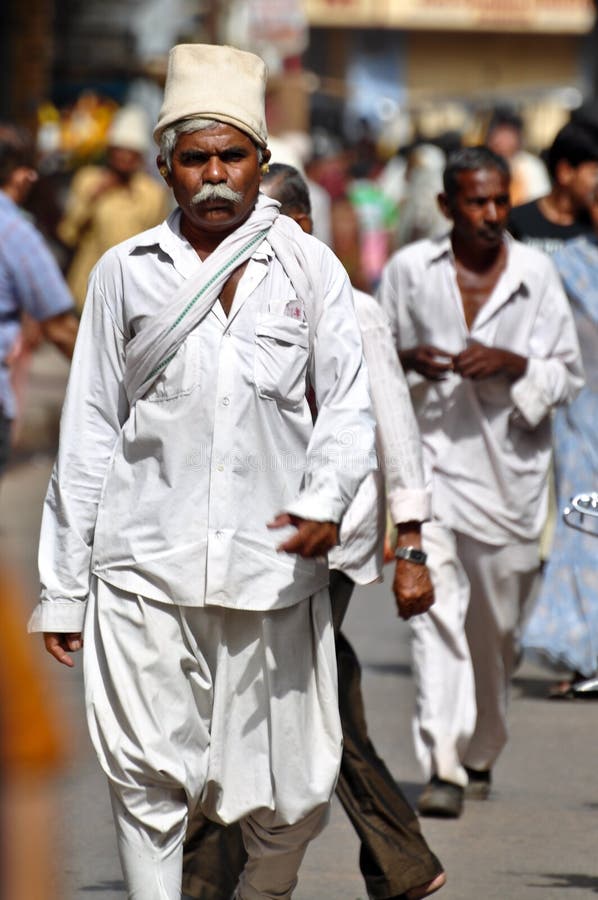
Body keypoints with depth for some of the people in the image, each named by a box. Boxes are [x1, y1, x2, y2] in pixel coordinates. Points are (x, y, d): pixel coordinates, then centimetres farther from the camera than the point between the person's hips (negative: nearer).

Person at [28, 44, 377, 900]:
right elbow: (89, 430, 11)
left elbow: (349, 403, 5)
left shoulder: (309, 267, 9)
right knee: (148, 781, -5)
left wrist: (327, 499, -17)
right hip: (146, 568, 0)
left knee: (292, 796, 4)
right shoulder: (126, 272, 9)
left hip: (272, 563, 0)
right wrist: (63, 588, 8)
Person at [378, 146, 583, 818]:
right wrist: (408, 360, -11)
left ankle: (480, 754, 36)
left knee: (496, 624, 12)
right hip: (431, 458, -2)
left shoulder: (535, 273, 1)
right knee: (436, 601, -18)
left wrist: (512, 365, -14)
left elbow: (569, 376, 4)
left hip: (509, 462, 2)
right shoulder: (410, 270, -1)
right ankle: (443, 767, -24)